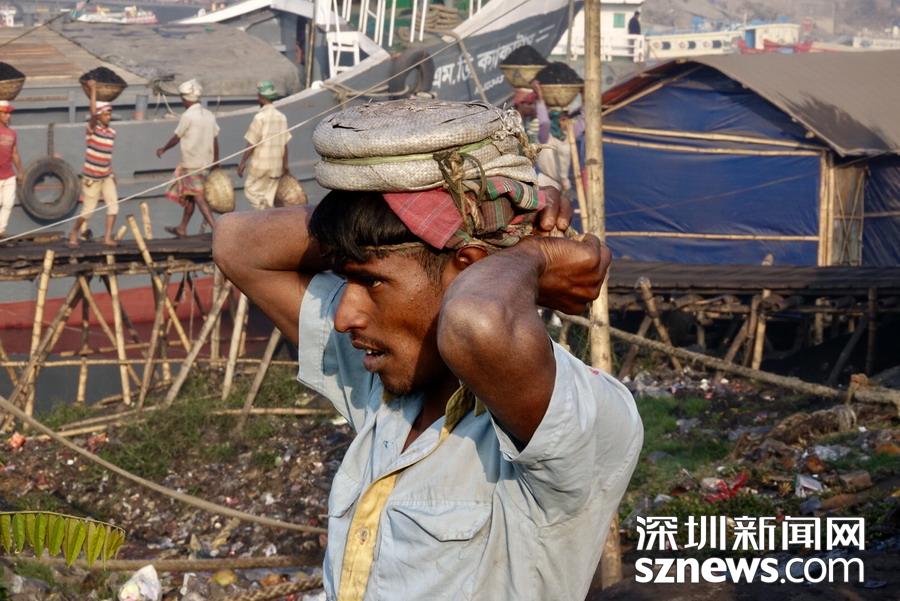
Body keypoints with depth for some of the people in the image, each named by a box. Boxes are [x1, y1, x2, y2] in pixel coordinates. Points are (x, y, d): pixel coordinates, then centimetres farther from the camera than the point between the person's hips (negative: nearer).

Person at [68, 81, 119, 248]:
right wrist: (93, 89, -33)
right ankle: (74, 233, 23)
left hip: (106, 176, 6)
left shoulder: (112, 133, 4)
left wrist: (111, 172, 11)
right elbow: (93, 113, -31)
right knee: (88, 210, 1)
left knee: (113, 205, -7)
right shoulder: (93, 129, -14)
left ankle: (108, 237, -5)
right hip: (91, 178, -6)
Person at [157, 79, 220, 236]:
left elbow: (176, 138, -3)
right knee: (189, 195, 18)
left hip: (192, 163, -8)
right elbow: (215, 141, 10)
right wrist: (216, 162, 18)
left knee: (199, 197, -7)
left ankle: (215, 228, -17)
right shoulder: (209, 116, 7)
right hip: (206, 162, 8)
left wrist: (163, 149, 14)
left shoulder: (187, 116, -14)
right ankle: (182, 228, 28)